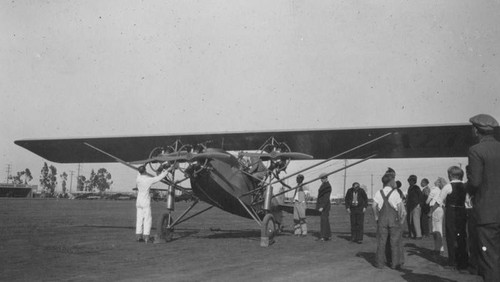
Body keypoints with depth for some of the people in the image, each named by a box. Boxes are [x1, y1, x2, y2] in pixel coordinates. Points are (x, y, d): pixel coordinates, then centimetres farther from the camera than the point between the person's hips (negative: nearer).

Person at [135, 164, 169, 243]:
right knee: (147, 219, 0)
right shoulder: (149, 180, -14)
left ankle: (138, 236, 10)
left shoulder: (138, 178, -2)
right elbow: (160, 177, -5)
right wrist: (166, 170, 12)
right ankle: (146, 236, -4)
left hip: (139, 201, 5)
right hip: (146, 201, -5)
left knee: (139, 219, 10)